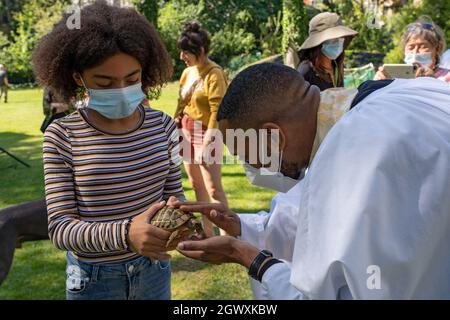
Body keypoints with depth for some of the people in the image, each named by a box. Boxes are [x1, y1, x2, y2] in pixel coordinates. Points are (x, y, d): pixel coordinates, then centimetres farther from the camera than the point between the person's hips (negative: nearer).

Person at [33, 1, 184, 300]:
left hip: (154, 268, 3)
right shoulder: (62, 137, -16)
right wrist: (125, 233, -35)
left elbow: (174, 194, 1)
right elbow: (60, 227, -18)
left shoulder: (163, 126, -7)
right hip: (93, 279, -2)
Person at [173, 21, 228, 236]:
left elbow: (217, 112, -19)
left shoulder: (214, 73, -15)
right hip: (186, 132, 8)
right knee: (196, 185, 13)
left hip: (205, 134, -8)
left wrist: (207, 144, -21)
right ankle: (207, 231, 25)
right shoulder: (188, 72, 8)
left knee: (213, 188, -9)